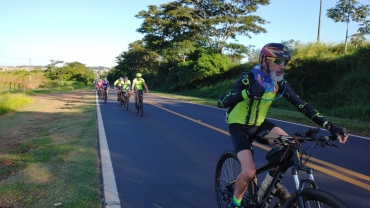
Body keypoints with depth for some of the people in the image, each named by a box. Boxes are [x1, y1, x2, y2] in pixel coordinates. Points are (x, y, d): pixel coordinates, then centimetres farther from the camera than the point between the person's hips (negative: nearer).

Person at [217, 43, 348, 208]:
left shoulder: (280, 83, -8)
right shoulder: (249, 78, -23)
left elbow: (302, 105, -11)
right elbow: (221, 102, -30)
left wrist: (331, 127, -21)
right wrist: (248, 92, -47)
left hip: (259, 124, 5)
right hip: (239, 127, -5)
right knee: (249, 172, -20)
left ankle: (270, 182, 6)